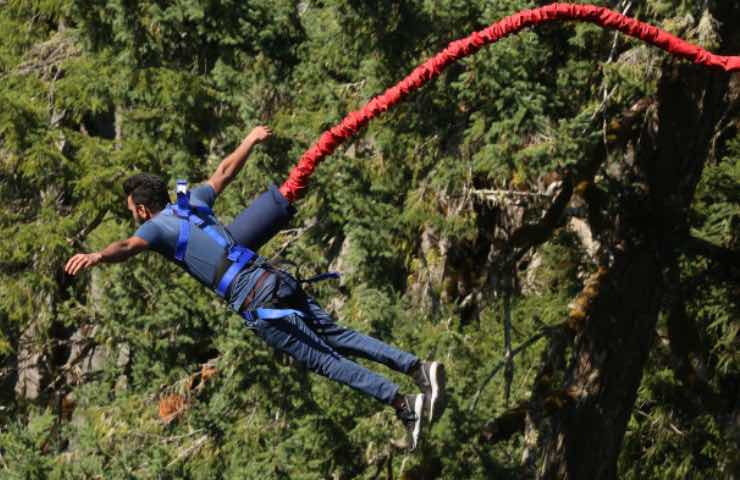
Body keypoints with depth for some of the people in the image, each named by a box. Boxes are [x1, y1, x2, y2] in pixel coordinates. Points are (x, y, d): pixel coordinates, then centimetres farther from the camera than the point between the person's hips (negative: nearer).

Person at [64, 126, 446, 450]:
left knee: (325, 360, -5)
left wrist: (97, 256, -41)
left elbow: (129, 246, -22)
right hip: (277, 280, 7)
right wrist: (250, 141, 52)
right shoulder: (192, 202, 21)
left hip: (255, 302, -7)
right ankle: (417, 367, 4)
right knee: (338, 337, 13)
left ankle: (405, 404, -10)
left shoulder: (157, 226, 1)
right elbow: (224, 172, 35)